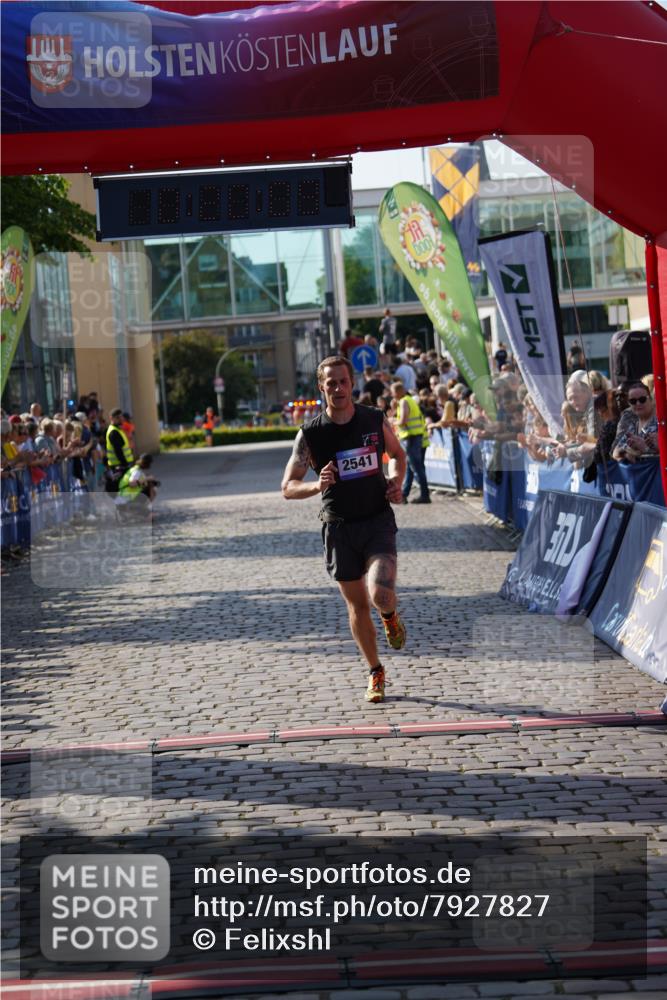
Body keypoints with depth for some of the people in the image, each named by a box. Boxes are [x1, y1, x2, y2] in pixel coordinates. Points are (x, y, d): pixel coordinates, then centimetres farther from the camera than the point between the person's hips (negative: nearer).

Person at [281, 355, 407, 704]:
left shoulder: (375, 420, -3)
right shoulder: (310, 434, -8)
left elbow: (397, 454, 18)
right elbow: (288, 487, -4)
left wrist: (396, 481, -2)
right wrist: (317, 485, -25)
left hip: (378, 521, 0)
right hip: (339, 527, 0)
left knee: (381, 594, -22)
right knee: (357, 606, 9)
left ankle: (390, 616, 16)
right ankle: (375, 672, 29)